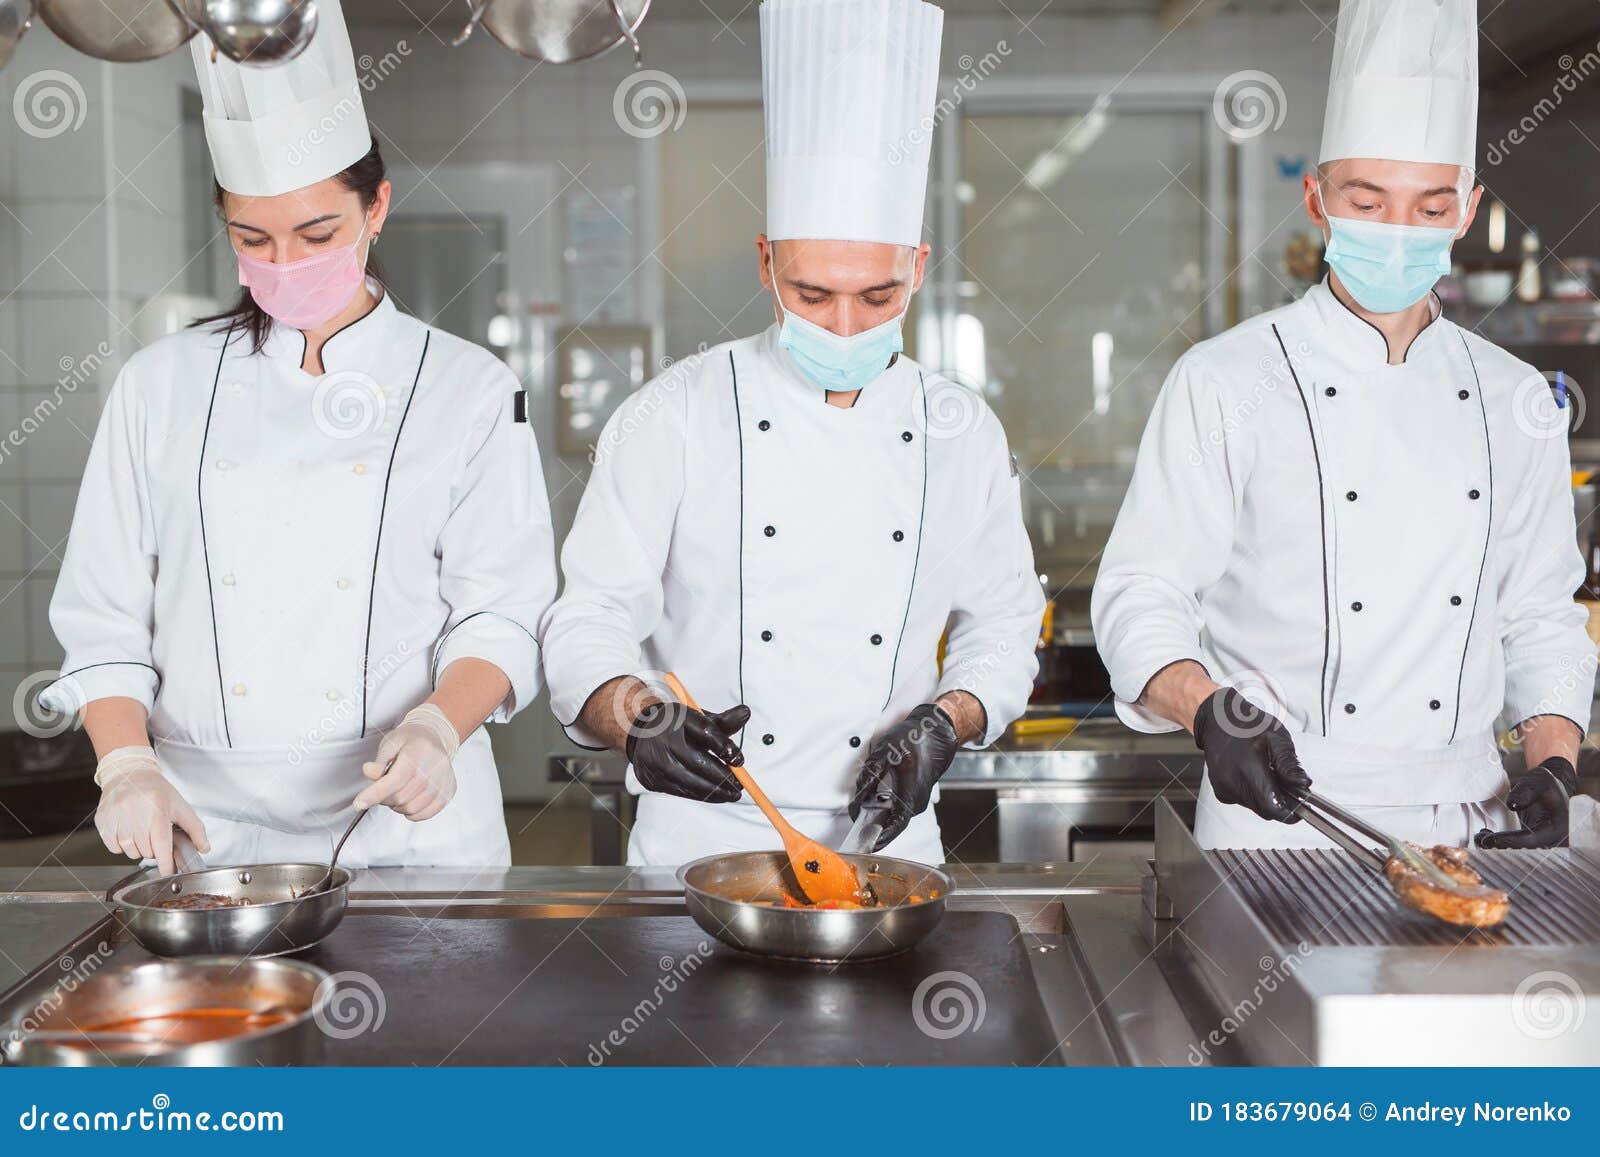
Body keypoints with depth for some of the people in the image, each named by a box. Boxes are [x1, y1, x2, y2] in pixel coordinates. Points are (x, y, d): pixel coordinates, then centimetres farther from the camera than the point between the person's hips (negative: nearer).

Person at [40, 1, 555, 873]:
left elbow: (502, 612, -2)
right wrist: (127, 764, -8)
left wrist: (437, 728, -20)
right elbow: (103, 615, 7)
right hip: (209, 822, 1)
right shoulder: (162, 386, 6)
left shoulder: (469, 390, 1)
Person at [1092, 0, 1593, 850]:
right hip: (1277, 821, -4)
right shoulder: (1224, 384, -6)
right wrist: (1213, 714, -26)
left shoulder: (1515, 402, 8)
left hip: (1464, 822, 4)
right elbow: (1141, 600, -8)